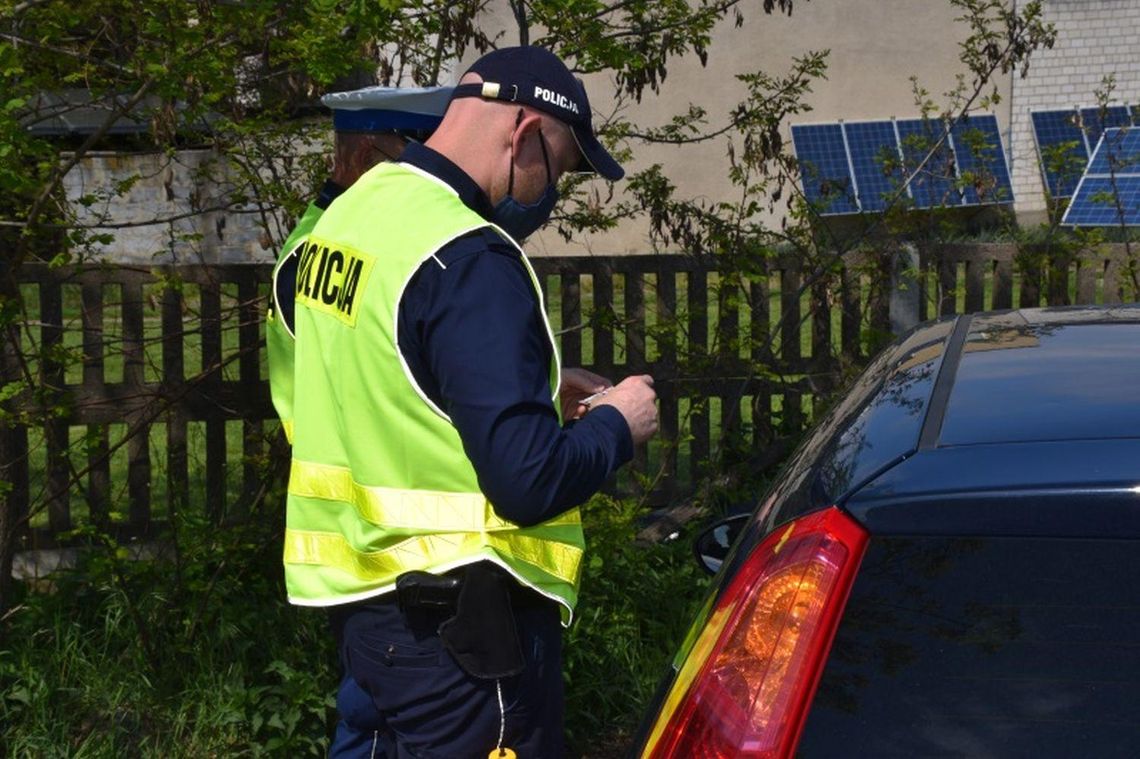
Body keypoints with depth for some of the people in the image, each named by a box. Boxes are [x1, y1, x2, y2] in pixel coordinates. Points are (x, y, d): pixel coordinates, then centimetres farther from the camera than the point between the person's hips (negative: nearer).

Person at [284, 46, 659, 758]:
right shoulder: (469, 258, -21)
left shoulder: (354, 212, 7)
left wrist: (539, 387, 13)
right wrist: (617, 422, -7)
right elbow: (529, 479, -24)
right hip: (460, 619, -9)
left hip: (362, 591, 9)